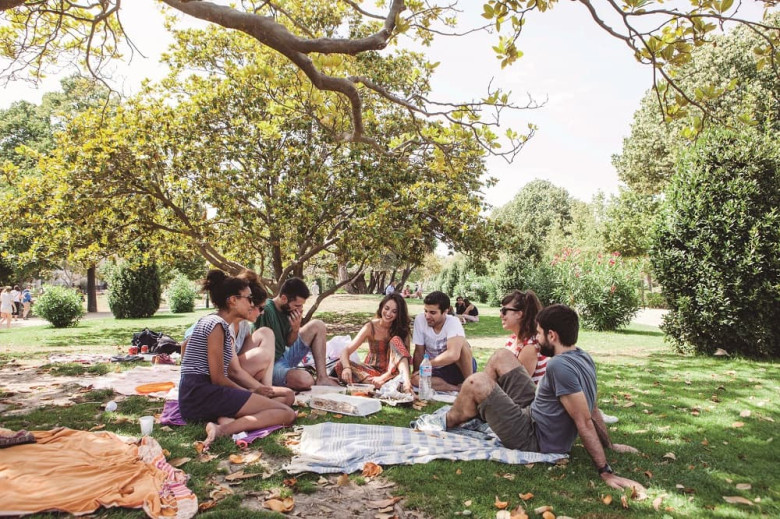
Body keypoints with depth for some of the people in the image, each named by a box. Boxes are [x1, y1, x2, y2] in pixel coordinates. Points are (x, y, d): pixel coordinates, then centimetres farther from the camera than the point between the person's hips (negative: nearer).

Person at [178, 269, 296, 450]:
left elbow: (236, 370, 16)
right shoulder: (216, 324, -11)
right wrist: (249, 393, 1)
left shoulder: (224, 326, 19)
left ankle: (226, 420, -11)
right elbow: (218, 378, -13)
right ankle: (223, 430, -30)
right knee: (287, 413, -14)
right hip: (201, 394, -10)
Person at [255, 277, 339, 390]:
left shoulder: (287, 311, 2)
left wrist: (295, 329, -11)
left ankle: (322, 378, 3)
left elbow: (288, 344, 8)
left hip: (284, 355, 9)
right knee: (305, 380, -36)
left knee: (317, 326, 4)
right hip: (271, 364, -9)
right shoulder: (266, 312, -25)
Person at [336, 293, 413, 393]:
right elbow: (346, 351, -16)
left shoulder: (402, 329, -6)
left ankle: (406, 380, -41)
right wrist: (346, 368, -39)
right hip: (372, 370, 1)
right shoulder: (371, 327, -9)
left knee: (396, 340, -23)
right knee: (341, 365, -26)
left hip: (392, 370, -1)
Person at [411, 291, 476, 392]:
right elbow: (419, 352, -5)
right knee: (414, 379, -28)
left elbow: (453, 355, -38)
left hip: (459, 368, -3)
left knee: (461, 344, -33)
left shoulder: (453, 322, -24)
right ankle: (459, 389, -18)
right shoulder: (420, 320, -13)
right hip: (436, 372, 4)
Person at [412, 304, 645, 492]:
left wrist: (606, 472, -28)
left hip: (533, 438, -9)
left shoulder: (560, 365, -30)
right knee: (501, 356, 10)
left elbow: (584, 422, -30)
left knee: (476, 383, -18)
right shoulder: (583, 357, 0)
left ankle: (446, 422, 11)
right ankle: (474, 411, 25)